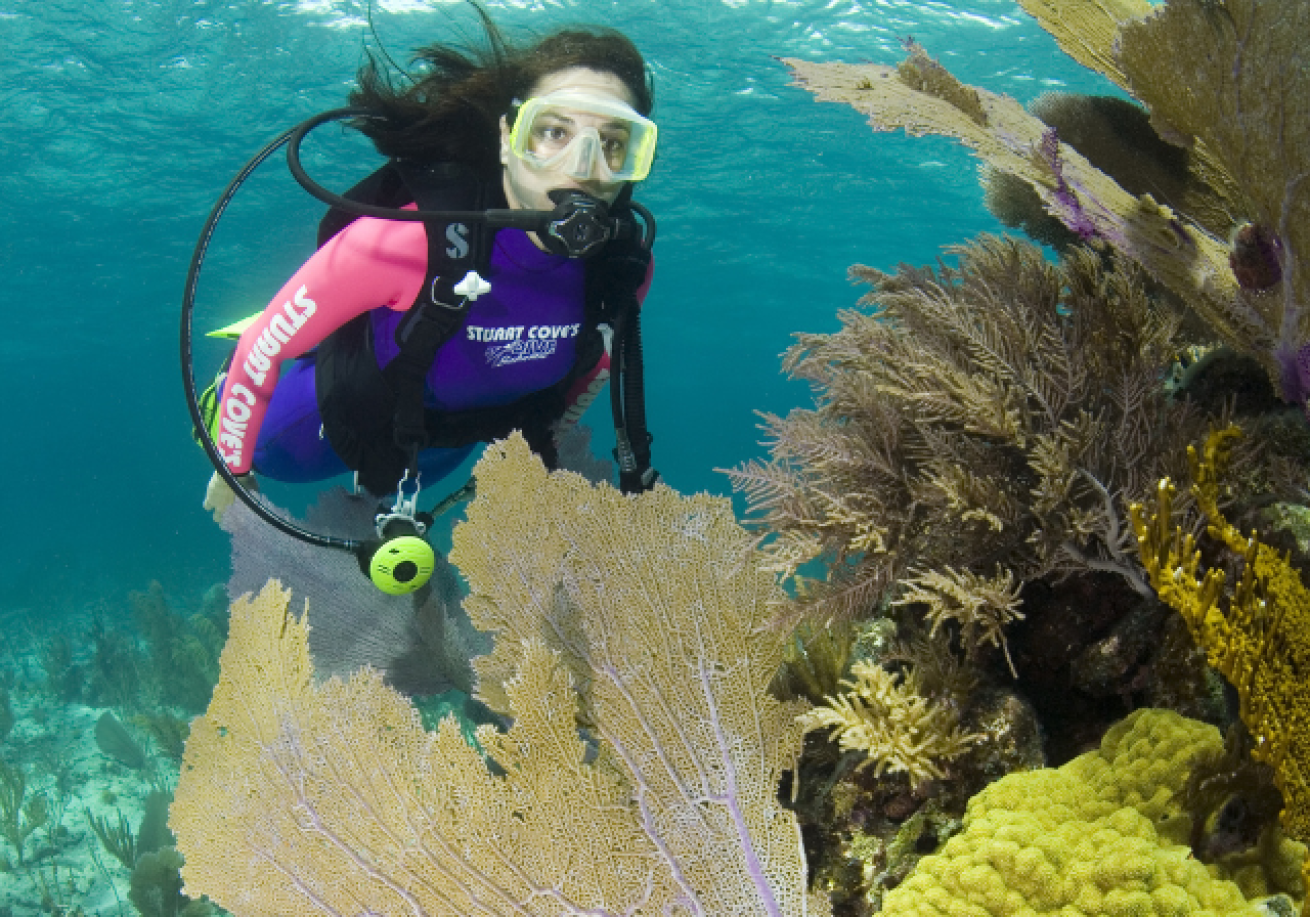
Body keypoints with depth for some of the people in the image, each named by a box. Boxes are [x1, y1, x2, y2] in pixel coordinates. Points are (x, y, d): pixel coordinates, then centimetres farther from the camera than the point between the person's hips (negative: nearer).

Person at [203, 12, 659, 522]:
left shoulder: (627, 264, -30)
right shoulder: (407, 241, -44)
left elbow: (595, 362, -4)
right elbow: (264, 348, -27)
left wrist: (541, 441, 11)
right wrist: (234, 467, -12)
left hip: (460, 435, 4)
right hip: (354, 413, -4)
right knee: (269, 457, 29)